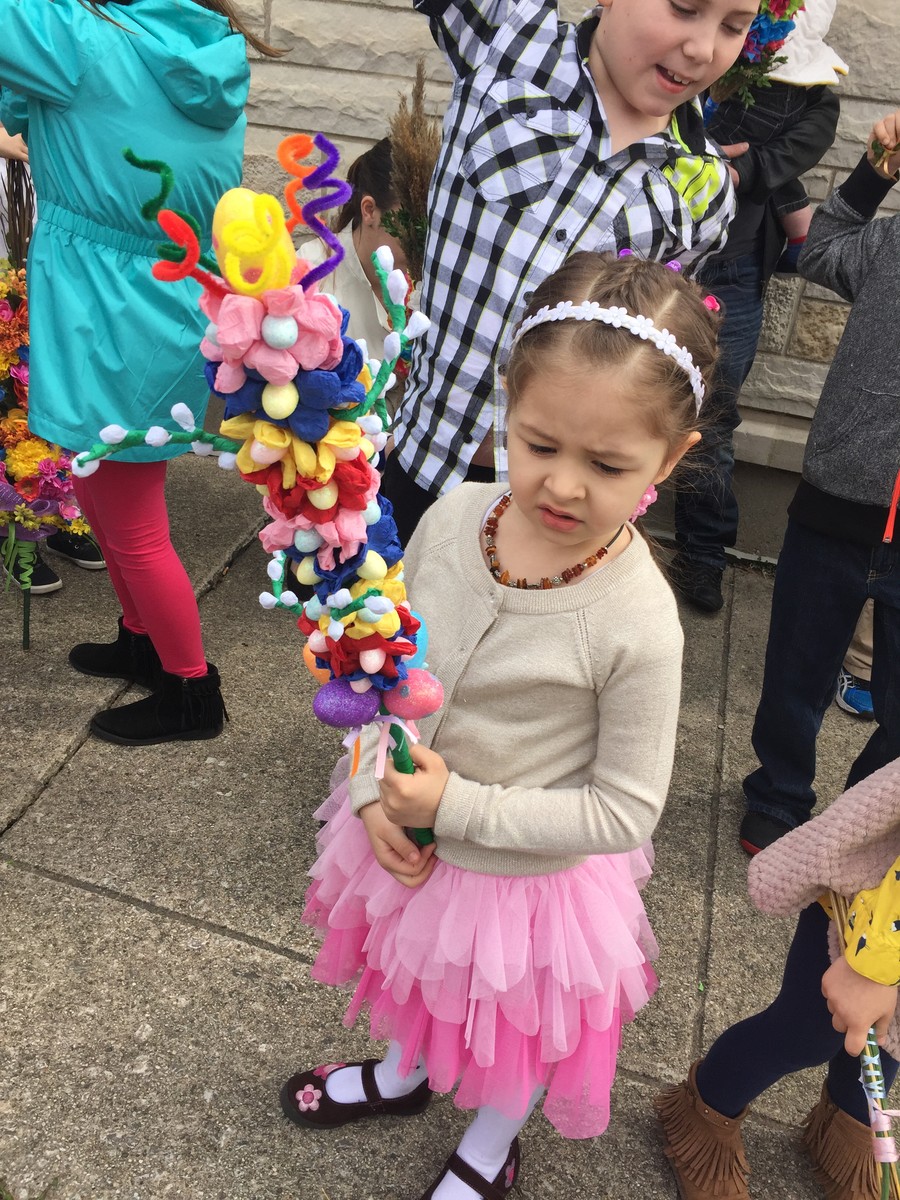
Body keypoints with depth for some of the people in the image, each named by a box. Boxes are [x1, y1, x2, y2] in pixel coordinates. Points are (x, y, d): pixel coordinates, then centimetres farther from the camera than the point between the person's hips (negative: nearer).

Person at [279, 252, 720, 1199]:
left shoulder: (637, 622, -31)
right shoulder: (454, 517, -18)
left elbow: (623, 810, -21)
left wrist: (460, 805, -25)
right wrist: (375, 790, -13)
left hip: (527, 875, -4)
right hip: (407, 838, 4)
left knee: (513, 1031, 27)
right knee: (421, 983, 34)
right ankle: (407, 1072, 68)